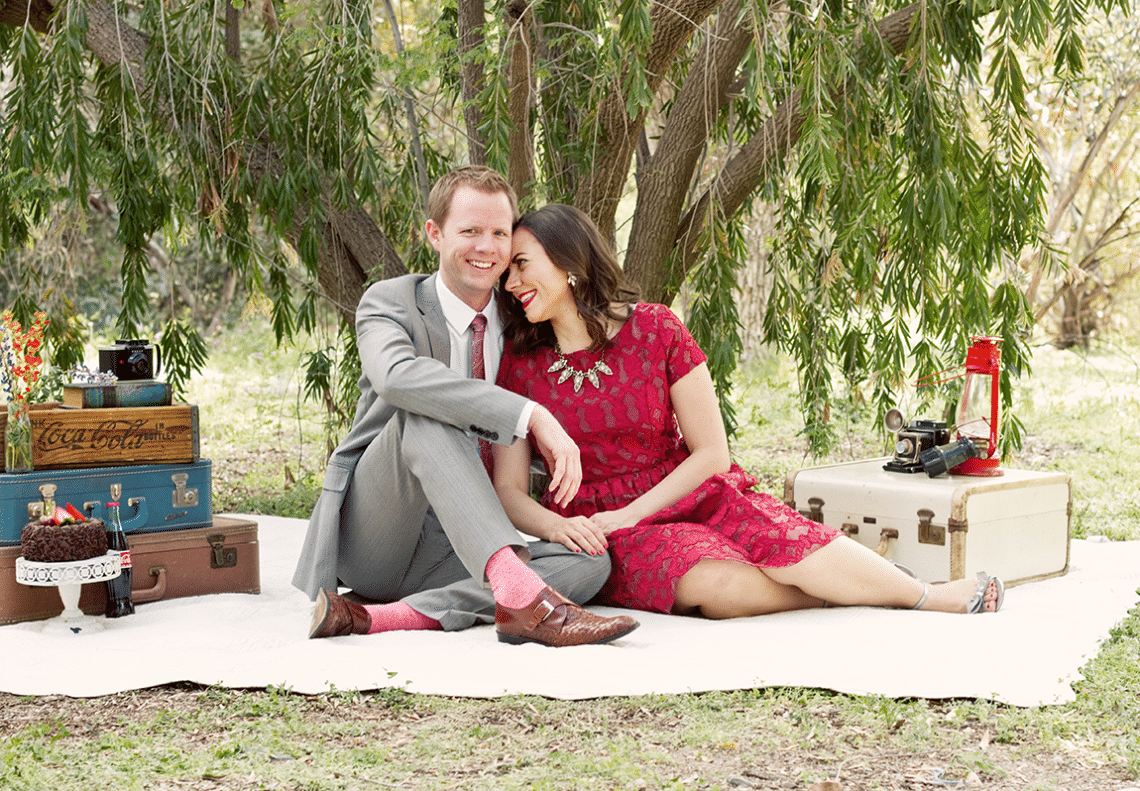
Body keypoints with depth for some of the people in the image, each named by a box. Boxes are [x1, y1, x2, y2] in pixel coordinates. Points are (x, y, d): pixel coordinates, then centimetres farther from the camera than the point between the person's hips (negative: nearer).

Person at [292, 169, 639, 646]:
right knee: (424, 414, -31)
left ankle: (380, 617, -32)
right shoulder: (389, 302, -6)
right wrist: (531, 415, -38)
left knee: (591, 564, -20)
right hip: (367, 535, -5)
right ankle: (522, 593, -49)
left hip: (451, 552, 5)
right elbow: (396, 376, -32)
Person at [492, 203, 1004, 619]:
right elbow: (507, 488, -1)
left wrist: (629, 514, -15)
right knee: (715, 583, -33)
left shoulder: (655, 330, -4)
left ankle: (928, 595, -14)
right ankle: (851, 590, -14)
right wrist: (556, 526, -23)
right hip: (597, 531, -1)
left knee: (782, 538, -30)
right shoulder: (519, 365, 0)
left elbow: (711, 453, -4)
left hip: (685, 496, 1)